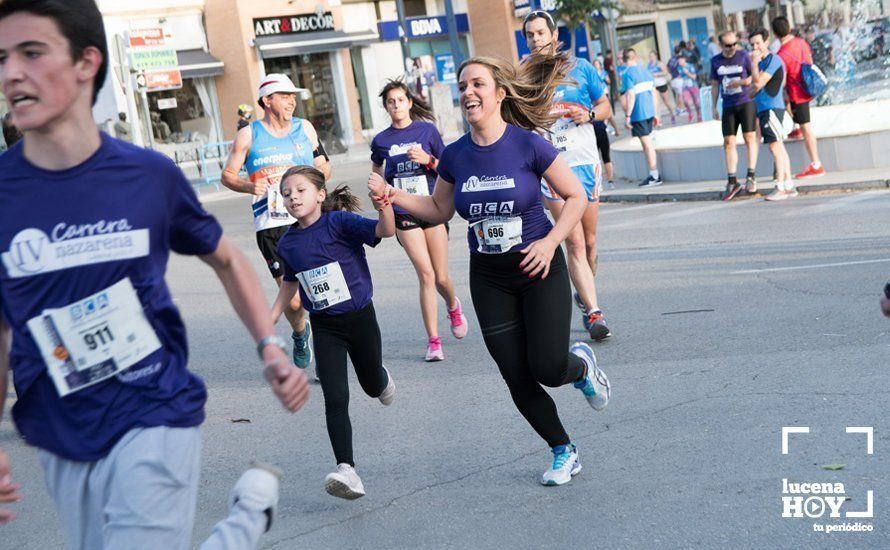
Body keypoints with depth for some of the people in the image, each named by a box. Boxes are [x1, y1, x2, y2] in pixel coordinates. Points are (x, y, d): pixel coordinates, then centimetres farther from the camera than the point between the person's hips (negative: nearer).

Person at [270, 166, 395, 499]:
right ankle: (346, 470, -14)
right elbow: (290, 283, 19)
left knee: (372, 386, 18)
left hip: (360, 318, -2)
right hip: (325, 327, 2)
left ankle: (382, 379, 56)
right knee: (335, 399, -11)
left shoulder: (340, 222, -15)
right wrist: (270, 320, 16)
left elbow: (385, 230, -29)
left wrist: (383, 205, -48)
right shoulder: (288, 243, 1)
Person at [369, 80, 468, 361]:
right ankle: (433, 340, -4)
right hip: (403, 213, 0)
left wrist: (428, 160, -14)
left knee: (441, 277, 4)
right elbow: (377, 169, 24)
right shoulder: (381, 140, 3)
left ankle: (453, 307, 40)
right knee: (426, 274, -11)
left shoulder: (427, 130, 1)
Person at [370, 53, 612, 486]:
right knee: (517, 377, 2)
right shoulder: (455, 155, -2)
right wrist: (395, 196, -3)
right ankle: (563, 453, 24)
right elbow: (439, 210, 12)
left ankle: (582, 366, 29)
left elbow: (576, 197, -6)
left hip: (538, 270, -3)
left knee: (548, 369, -10)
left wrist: (549, 242, -17)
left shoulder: (529, 145, -14)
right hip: (488, 277, 4)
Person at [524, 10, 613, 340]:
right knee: (575, 242, -12)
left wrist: (589, 114, -9)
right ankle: (594, 312, -14)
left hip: (586, 163, 2)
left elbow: (606, 107, 11)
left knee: (589, 241, 11)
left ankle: (584, 294, 34)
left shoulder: (580, 67, 5)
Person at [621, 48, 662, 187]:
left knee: (646, 143, -2)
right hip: (650, 112, 7)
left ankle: (654, 176, 1)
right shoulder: (646, 72, 9)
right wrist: (655, 113, 18)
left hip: (638, 114, -7)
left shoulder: (628, 74, -12)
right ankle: (655, 174, 21)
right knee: (648, 142, 17)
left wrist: (627, 116, -14)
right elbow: (654, 93, 12)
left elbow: (631, 96, -19)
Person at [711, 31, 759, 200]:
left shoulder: (744, 56, -3)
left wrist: (742, 82, -16)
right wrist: (714, 107, 11)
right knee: (728, 142, 1)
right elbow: (715, 85, 13)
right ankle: (732, 181, 4)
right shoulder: (716, 61, 7)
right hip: (728, 106, 3)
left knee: (749, 137, -7)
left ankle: (751, 175, -1)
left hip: (746, 102, -3)